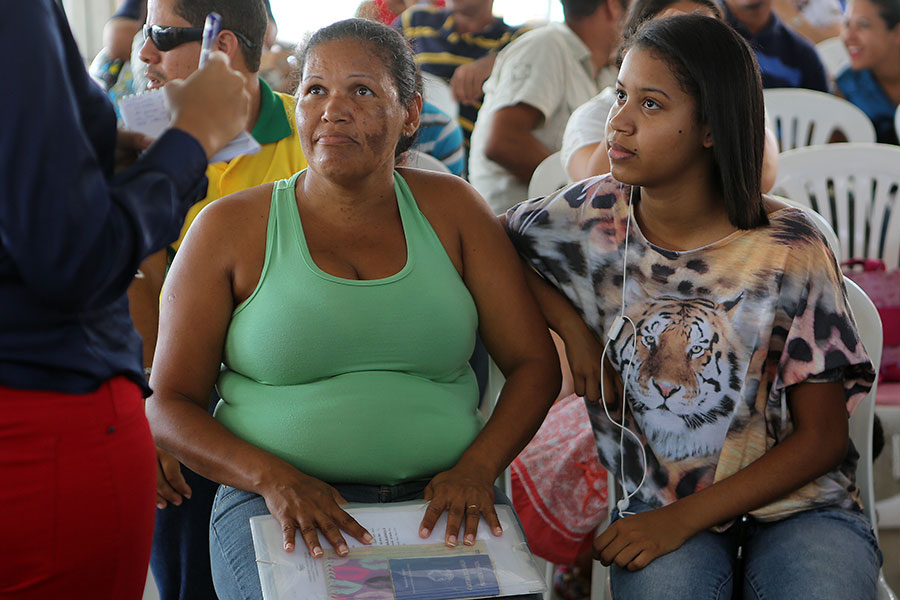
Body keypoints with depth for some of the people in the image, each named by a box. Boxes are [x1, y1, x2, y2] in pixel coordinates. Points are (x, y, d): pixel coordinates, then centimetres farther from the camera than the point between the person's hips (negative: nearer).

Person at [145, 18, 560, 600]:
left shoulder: (449, 208, 9)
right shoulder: (230, 229, 3)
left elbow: (535, 363, 9)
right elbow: (168, 405, 3)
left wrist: (478, 466, -9)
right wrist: (271, 476, -14)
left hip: (442, 506, 2)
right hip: (282, 507, -2)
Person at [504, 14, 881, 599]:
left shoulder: (789, 250, -10)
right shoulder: (591, 216, -3)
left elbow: (823, 436, -5)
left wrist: (683, 519, -15)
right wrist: (573, 327, -2)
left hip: (797, 503, 0)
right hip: (655, 503, 0)